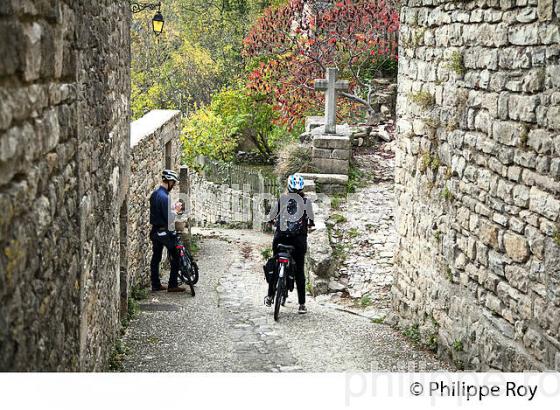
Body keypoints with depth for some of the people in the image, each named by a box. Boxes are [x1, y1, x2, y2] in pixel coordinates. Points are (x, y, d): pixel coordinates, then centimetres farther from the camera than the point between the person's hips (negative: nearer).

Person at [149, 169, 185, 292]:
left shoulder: (154, 194, 8)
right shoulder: (164, 197, -22)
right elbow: (168, 218, -23)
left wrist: (173, 209, 10)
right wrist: (176, 210, -8)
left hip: (155, 231, 9)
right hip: (164, 232, -9)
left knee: (156, 258, 12)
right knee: (175, 258, 1)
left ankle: (156, 284, 17)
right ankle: (172, 285, 3)